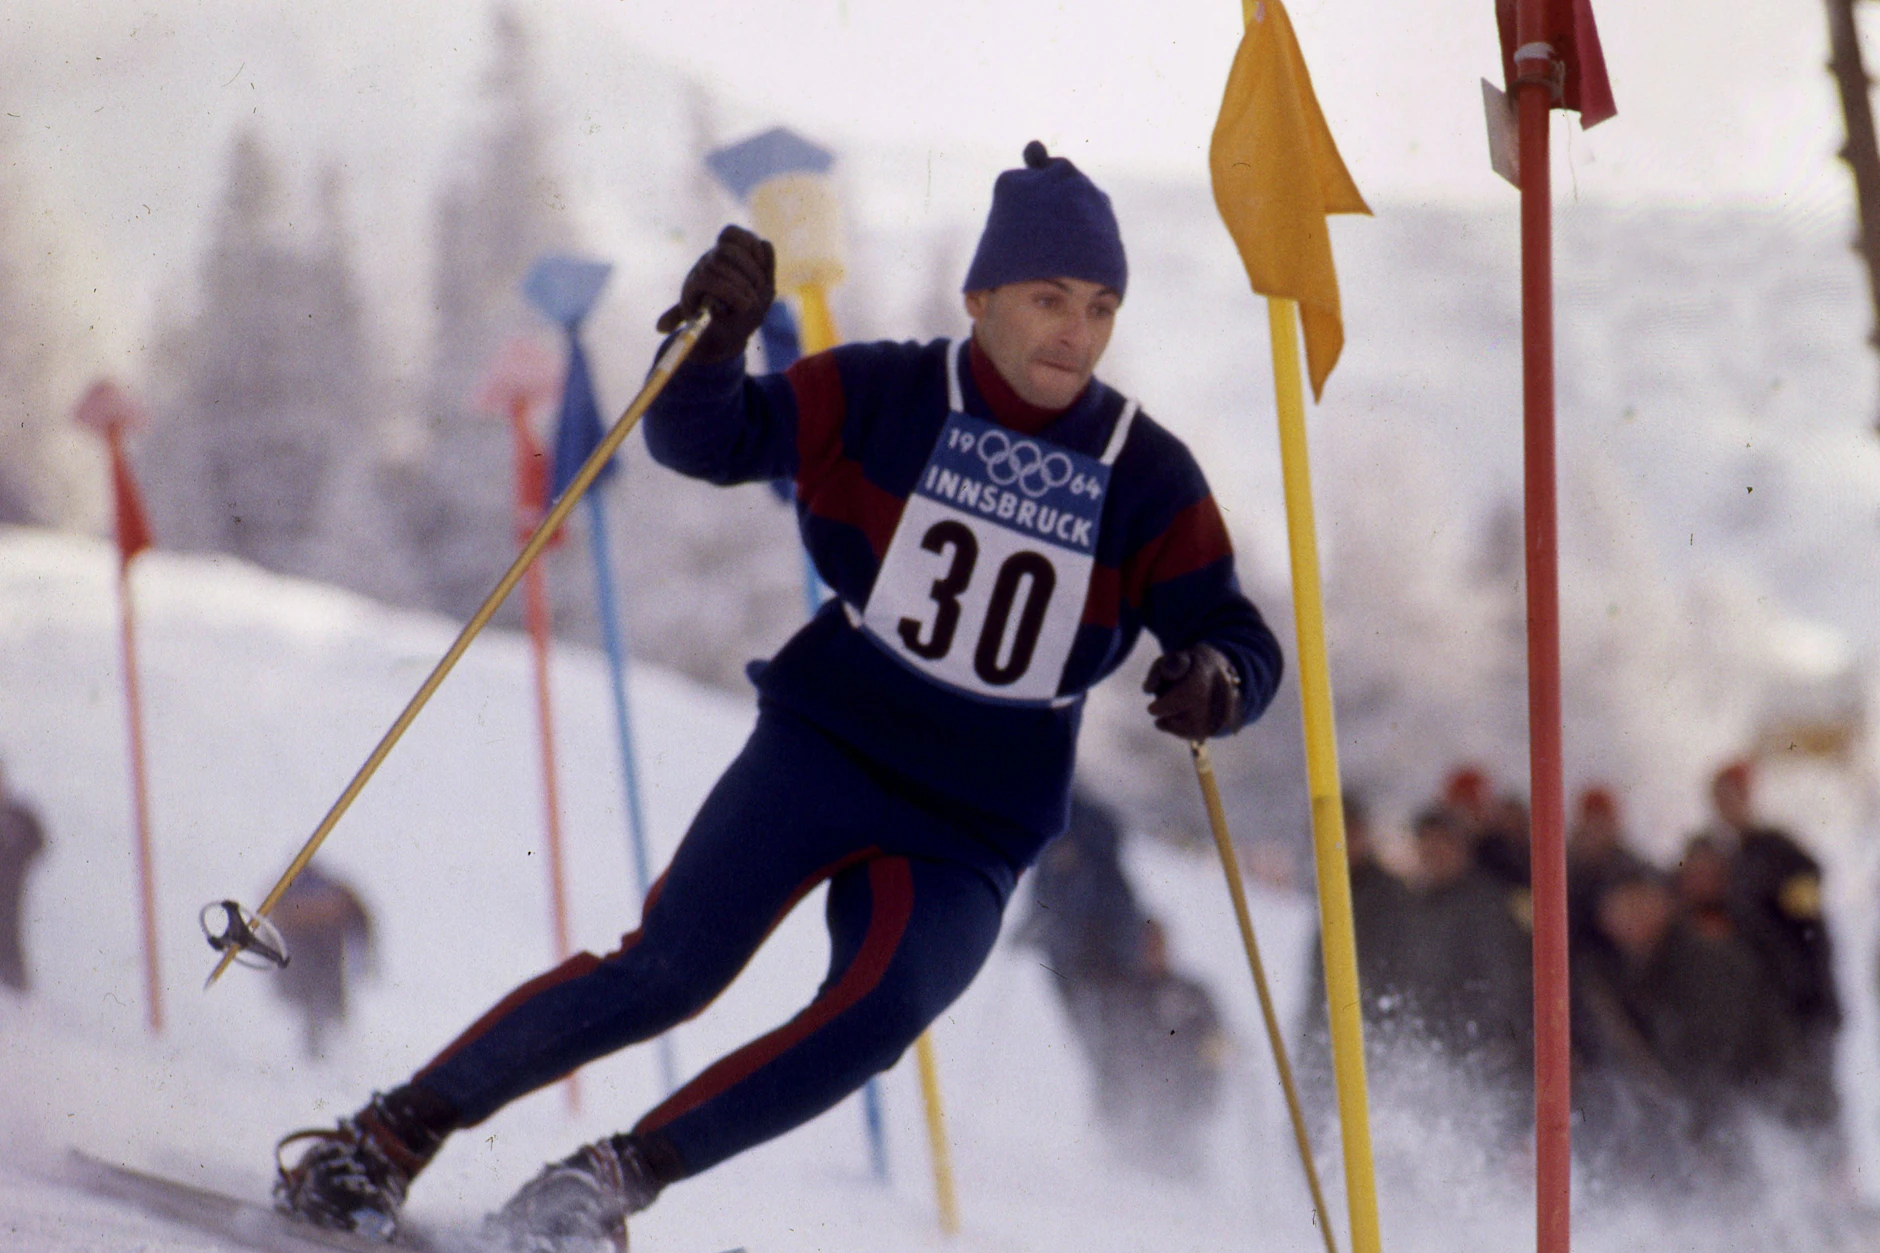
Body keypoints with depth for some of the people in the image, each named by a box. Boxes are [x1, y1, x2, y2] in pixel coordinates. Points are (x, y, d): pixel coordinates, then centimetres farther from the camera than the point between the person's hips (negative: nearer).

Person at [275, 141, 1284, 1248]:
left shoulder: (1150, 482, -1)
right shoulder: (884, 398, -4)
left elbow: (1240, 640, 1)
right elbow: (707, 440, -5)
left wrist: (1218, 682, -23)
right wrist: (713, 339, -26)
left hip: (973, 833, 1)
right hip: (826, 748, -1)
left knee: (876, 1015, -26)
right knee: (673, 969, -19)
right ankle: (393, 1137, -7)